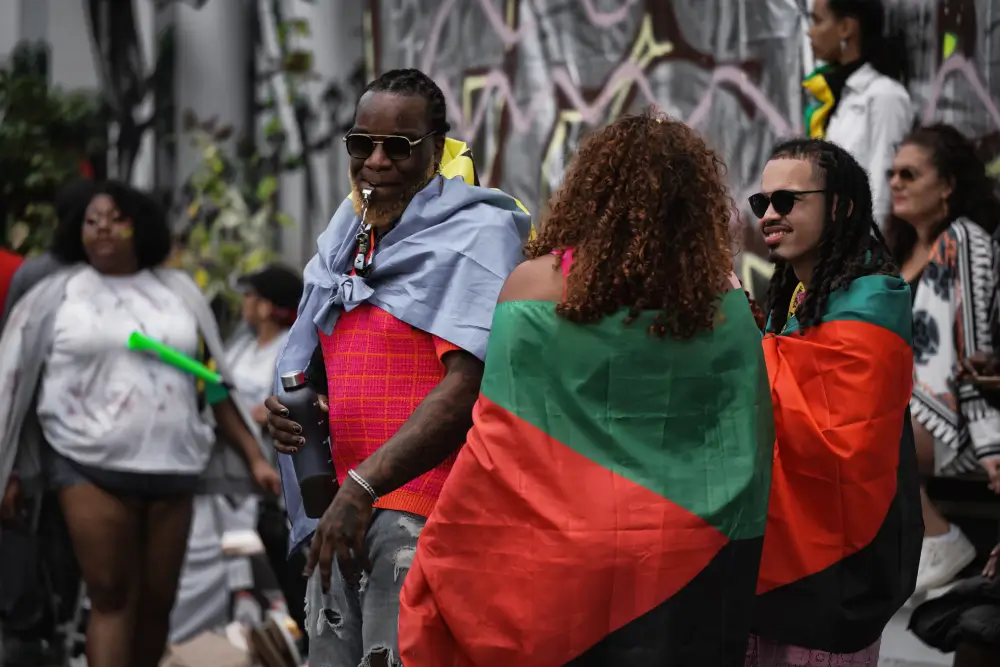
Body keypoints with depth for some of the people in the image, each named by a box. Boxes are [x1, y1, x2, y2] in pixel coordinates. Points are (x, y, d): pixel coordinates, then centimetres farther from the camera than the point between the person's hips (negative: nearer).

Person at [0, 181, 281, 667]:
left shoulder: (178, 292, 12)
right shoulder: (58, 293, 5)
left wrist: (254, 458, 11)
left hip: (171, 468, 3)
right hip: (91, 466, -3)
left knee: (156, 602, 5)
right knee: (111, 599, -9)